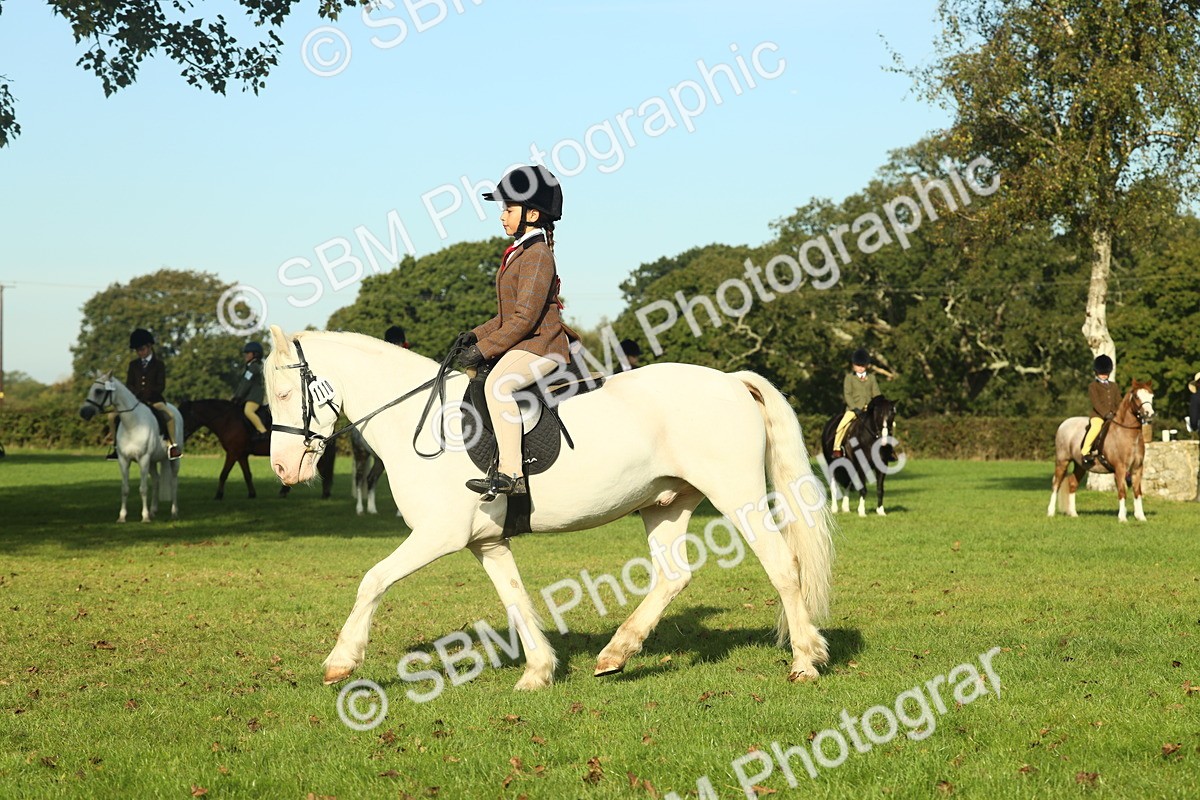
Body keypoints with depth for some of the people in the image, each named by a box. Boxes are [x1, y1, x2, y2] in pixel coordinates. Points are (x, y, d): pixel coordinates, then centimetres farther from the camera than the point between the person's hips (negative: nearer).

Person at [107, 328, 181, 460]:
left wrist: (145, 394, -15)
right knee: (112, 416, -12)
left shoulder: (158, 364, 1)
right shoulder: (133, 365, 11)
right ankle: (115, 446, 0)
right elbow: (129, 385, 9)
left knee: (170, 416, -32)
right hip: (135, 399, 4)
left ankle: (173, 446, -21)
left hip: (154, 400, -4)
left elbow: (161, 387, -5)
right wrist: (136, 395, -11)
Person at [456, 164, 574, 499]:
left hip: (541, 345, -12)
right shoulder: (520, 253, 19)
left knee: (497, 383, -35)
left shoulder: (537, 255, -14)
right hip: (523, 343, 12)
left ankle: (511, 474, -41)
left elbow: (525, 317, -21)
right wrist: (476, 335, 10)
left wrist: (483, 349, -21)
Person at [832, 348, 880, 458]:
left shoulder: (871, 378, 13)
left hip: (869, 409, 3)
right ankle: (837, 449, -16)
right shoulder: (849, 378, 3)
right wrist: (855, 409, -16)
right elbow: (847, 395, -4)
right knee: (842, 426, -29)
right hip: (853, 408, -3)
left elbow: (876, 394, 10)